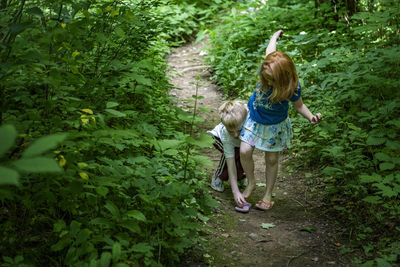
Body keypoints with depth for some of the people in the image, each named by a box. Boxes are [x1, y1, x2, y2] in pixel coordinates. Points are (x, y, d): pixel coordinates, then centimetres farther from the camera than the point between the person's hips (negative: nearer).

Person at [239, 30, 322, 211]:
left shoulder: (293, 88, -30)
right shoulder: (267, 70, -24)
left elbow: (299, 105, -10)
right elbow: (270, 51, -3)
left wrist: (311, 117, -31)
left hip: (275, 126, -2)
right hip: (254, 119, 3)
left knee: (272, 160, 6)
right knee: (245, 151, -7)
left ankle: (268, 196, 23)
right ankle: (251, 183, 19)